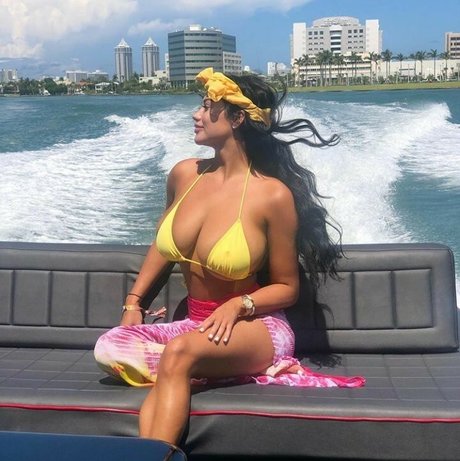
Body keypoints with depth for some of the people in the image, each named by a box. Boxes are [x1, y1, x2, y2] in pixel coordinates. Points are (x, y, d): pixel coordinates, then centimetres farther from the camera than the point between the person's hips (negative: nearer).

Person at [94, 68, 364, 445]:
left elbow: (287, 288, -6)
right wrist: (133, 302, 13)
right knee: (111, 348, -18)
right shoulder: (185, 174, 0)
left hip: (255, 326, -6)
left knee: (178, 354, -37)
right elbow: (163, 243, 19)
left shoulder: (273, 195, -16)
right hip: (199, 324, 7)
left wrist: (239, 305, -23)